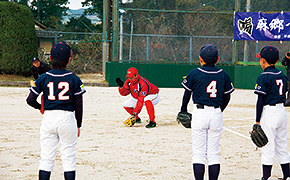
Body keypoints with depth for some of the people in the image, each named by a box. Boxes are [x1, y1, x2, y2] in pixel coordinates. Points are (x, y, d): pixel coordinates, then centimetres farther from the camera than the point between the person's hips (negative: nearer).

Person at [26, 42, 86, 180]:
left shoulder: (43, 78, -1)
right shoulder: (74, 79, -3)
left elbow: (30, 100, -2)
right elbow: (78, 105, 1)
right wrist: (78, 125, 12)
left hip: (48, 118, 1)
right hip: (67, 119, -1)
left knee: (46, 158, 6)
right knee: (69, 158, 5)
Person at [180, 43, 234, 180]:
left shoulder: (194, 73, -5)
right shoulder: (223, 75, 3)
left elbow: (187, 94, 3)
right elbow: (227, 98, 10)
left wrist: (183, 111, 17)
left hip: (200, 113, -3)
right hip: (216, 115, 3)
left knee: (198, 153, -1)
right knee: (214, 153, 8)